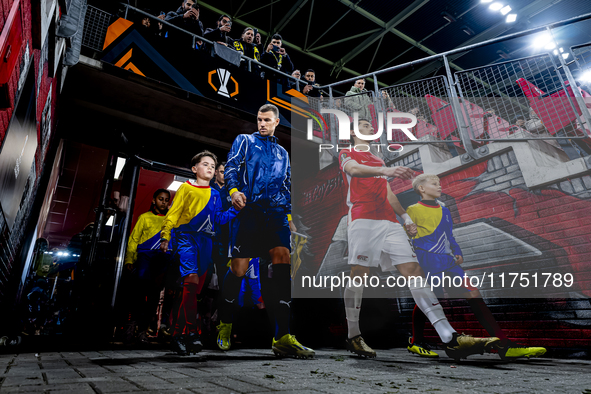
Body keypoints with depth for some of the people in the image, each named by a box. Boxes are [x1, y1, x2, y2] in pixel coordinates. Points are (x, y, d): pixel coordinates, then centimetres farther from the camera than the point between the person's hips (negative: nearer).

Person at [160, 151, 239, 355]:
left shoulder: (215, 195, 18)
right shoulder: (185, 188, 7)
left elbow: (218, 219, 13)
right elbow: (173, 213, 3)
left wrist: (235, 209, 1)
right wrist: (165, 237, -7)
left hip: (205, 240, 4)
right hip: (186, 237, -4)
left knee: (194, 289, 4)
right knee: (191, 281, -21)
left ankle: (178, 334, 13)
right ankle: (191, 332, -16)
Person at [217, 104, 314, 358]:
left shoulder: (283, 153, 27)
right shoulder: (244, 141, 16)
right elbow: (231, 167, 2)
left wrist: (289, 215, 18)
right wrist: (233, 190, -18)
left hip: (276, 213, 3)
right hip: (248, 210, -3)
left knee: (282, 262, -17)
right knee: (238, 269, -4)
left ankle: (282, 338, -15)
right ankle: (225, 323, 22)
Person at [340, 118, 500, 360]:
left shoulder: (378, 160, 32)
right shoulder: (347, 154, 12)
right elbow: (354, 169, -13)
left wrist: (405, 217, 17)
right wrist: (385, 170, -30)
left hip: (389, 221, 6)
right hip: (362, 219, -6)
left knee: (413, 270, -5)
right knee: (359, 274, -7)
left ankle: (450, 339, -10)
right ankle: (353, 337, 7)